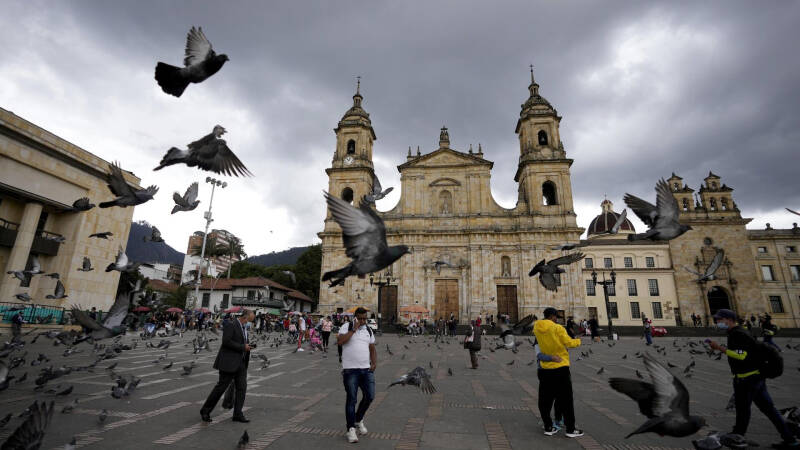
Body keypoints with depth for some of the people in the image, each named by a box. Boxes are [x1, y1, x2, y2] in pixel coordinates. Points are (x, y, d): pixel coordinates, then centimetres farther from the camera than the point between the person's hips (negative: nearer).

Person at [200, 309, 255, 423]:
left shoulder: (244, 328, 15)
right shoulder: (230, 325, -12)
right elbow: (226, 341, -21)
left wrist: (247, 347, 6)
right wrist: (242, 347, -18)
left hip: (241, 363, 8)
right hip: (229, 362, -8)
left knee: (242, 387, 1)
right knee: (221, 386, 2)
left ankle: (237, 414, 7)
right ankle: (205, 411, 21)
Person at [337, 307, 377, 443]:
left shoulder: (368, 330, 12)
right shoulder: (347, 327, -4)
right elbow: (339, 341, -21)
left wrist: (374, 363, 4)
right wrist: (354, 329, -19)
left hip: (366, 369, 5)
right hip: (350, 370, -4)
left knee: (369, 396, 1)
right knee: (351, 399, 1)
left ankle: (359, 420, 27)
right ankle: (351, 429, 14)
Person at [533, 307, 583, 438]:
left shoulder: (537, 329, 0)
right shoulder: (558, 328, -14)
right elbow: (569, 343, -11)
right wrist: (578, 341, 8)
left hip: (545, 368, 4)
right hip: (561, 368, -4)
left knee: (545, 400, 11)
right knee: (566, 400, 8)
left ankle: (548, 427, 17)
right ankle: (570, 429, 15)